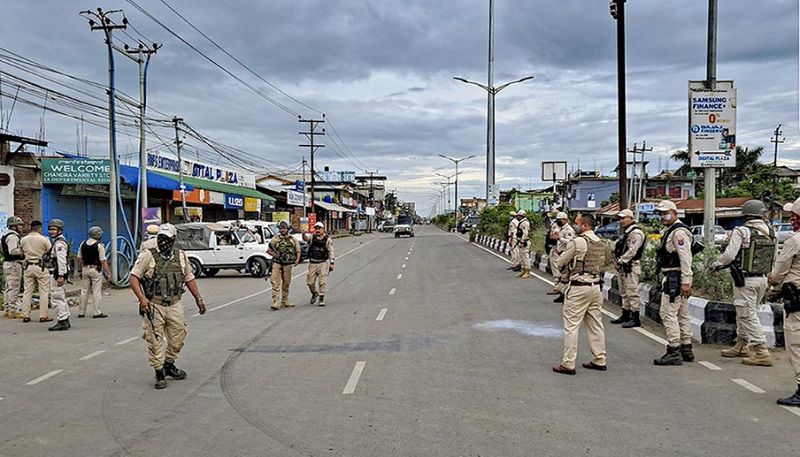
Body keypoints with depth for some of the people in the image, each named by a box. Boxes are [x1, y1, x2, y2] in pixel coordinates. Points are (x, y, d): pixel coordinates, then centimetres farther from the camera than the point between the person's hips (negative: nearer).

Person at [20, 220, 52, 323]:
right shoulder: (44, 240, -10)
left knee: (27, 292, 10)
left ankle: (25, 316, 11)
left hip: (28, 267, 4)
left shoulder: (23, 240, 3)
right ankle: (43, 316, 0)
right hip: (41, 267, -4)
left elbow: (21, 252, 16)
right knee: (44, 292, 2)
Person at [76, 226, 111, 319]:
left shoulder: (83, 244, 7)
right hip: (95, 269, -5)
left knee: (84, 291, 11)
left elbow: (79, 259, 10)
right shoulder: (99, 246, -10)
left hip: (85, 269, 6)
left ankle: (81, 312, 16)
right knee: (97, 291, -2)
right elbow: (103, 261, -12)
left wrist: (79, 271, 19)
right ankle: (97, 312, -2)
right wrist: (108, 273, -7)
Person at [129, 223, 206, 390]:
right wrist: (142, 298, -23)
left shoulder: (181, 256, 8)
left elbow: (189, 278, 18)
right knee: (155, 341, 0)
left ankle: (169, 365, 32)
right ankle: (159, 373, 12)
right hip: (154, 306, -4)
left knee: (178, 338, 10)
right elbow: (134, 277, -10)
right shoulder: (148, 256, -6)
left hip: (175, 305, 4)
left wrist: (198, 298, 14)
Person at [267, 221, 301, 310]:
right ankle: (275, 303, -14)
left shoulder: (293, 239, 7)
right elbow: (269, 250, 6)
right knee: (276, 283, -10)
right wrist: (274, 254, -13)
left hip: (288, 264, 2)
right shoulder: (275, 239, 4)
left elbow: (298, 251, 8)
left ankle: (285, 301, 23)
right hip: (277, 264, -2)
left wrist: (297, 259, -9)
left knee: (286, 283, 11)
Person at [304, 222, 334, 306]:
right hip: (312, 263, 2)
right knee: (310, 282, 5)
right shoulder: (312, 238, 5)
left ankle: (321, 298, 6)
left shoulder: (327, 239, 0)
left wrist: (331, 263, -1)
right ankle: (314, 293, 32)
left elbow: (331, 251, 2)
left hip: (323, 263, -2)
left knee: (322, 282, -5)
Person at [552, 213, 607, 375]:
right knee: (595, 324, 14)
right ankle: (599, 360, 21)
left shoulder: (577, 242, -14)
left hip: (578, 287, -8)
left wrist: (566, 270, 12)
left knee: (571, 326, -2)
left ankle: (568, 364, 1)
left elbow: (559, 263, -9)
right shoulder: (600, 243, 10)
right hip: (596, 286, 8)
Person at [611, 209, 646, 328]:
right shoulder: (625, 232, 18)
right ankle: (625, 315, 26)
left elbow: (632, 251, -21)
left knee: (632, 293, -8)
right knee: (624, 293, 16)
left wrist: (620, 262, -16)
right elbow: (618, 249, 21)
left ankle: (636, 318, -4)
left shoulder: (636, 233, -14)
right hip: (622, 268, 10)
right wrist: (616, 261, 6)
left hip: (631, 267, -10)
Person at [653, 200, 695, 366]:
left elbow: (686, 258, -23)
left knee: (668, 313, -10)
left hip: (675, 279, -11)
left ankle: (674, 352, -6)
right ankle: (686, 350, 23)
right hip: (674, 278, 11)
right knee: (682, 314, 15)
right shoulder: (669, 231, 18)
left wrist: (685, 282, -26)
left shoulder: (679, 232, -16)